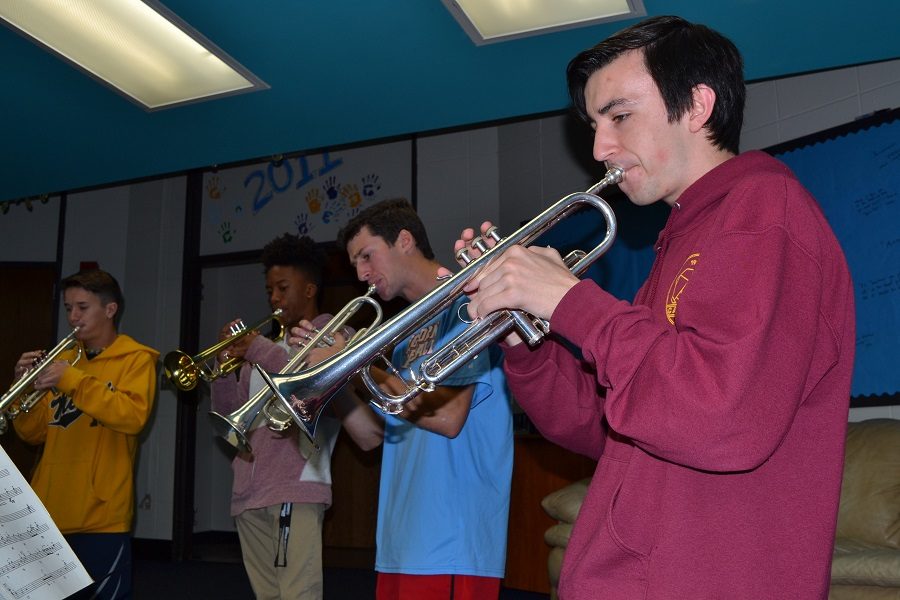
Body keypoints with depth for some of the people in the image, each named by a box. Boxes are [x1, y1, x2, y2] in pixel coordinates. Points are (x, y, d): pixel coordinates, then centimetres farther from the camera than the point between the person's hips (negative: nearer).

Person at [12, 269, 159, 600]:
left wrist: (72, 380, -21)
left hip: (101, 514, -6)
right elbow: (35, 433, 13)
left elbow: (133, 417, -20)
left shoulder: (136, 358, -3)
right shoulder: (62, 360, 13)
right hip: (49, 512, 6)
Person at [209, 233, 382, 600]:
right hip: (248, 495, 7)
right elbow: (229, 417, 19)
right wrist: (226, 365, 2)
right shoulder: (270, 346, 22)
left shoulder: (333, 334, 4)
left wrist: (257, 349, -14)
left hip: (294, 492, -7)